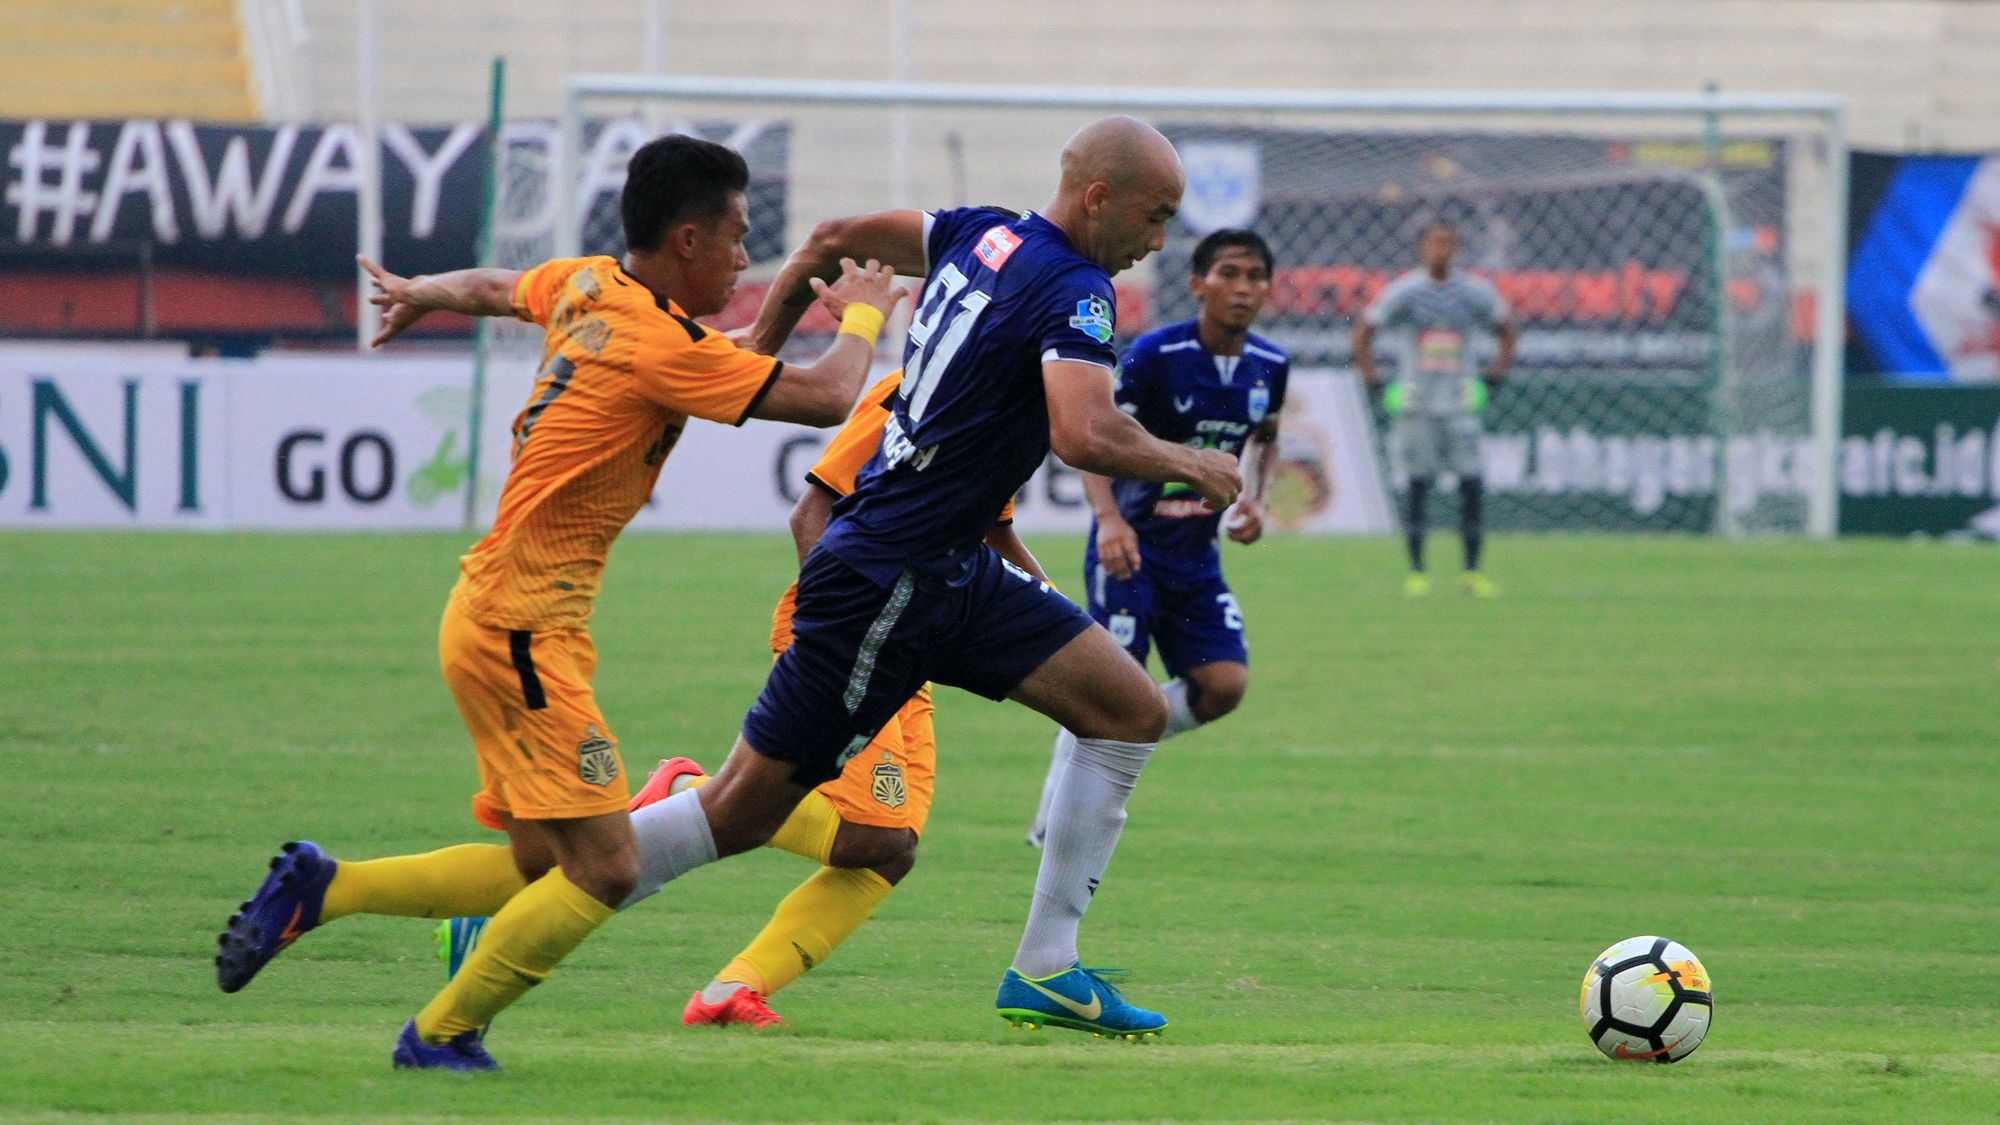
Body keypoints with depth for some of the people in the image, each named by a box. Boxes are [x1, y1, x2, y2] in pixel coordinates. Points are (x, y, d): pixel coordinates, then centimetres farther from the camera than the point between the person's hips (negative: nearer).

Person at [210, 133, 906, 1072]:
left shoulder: (586, 285, 8)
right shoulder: (663, 344, -18)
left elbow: (491, 287, 30)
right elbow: (824, 398, -17)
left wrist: (418, 294, 54)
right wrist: (862, 315, 5)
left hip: (501, 617, 10)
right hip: (522, 628, -10)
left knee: (539, 866, 12)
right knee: (602, 868, -10)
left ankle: (319, 888, 13)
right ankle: (442, 1035, 0)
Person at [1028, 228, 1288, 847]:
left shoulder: (1270, 366, 2)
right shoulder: (1156, 354, -15)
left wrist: (1255, 499, 3)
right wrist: (1109, 518, -29)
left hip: (1196, 552, 6)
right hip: (1132, 547, -5)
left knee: (1224, 684, -8)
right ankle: (1055, 814, 8)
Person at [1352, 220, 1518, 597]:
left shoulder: (1476, 291, 4)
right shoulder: (1402, 292, -2)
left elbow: (1508, 331, 19)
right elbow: (1362, 335, 5)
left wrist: (1494, 377, 10)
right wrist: (1373, 382, -1)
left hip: (1460, 405, 1)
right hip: (1414, 405, -1)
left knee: (1472, 487, -6)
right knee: (1417, 487, -1)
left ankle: (1473, 571, 0)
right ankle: (1416, 572, 6)